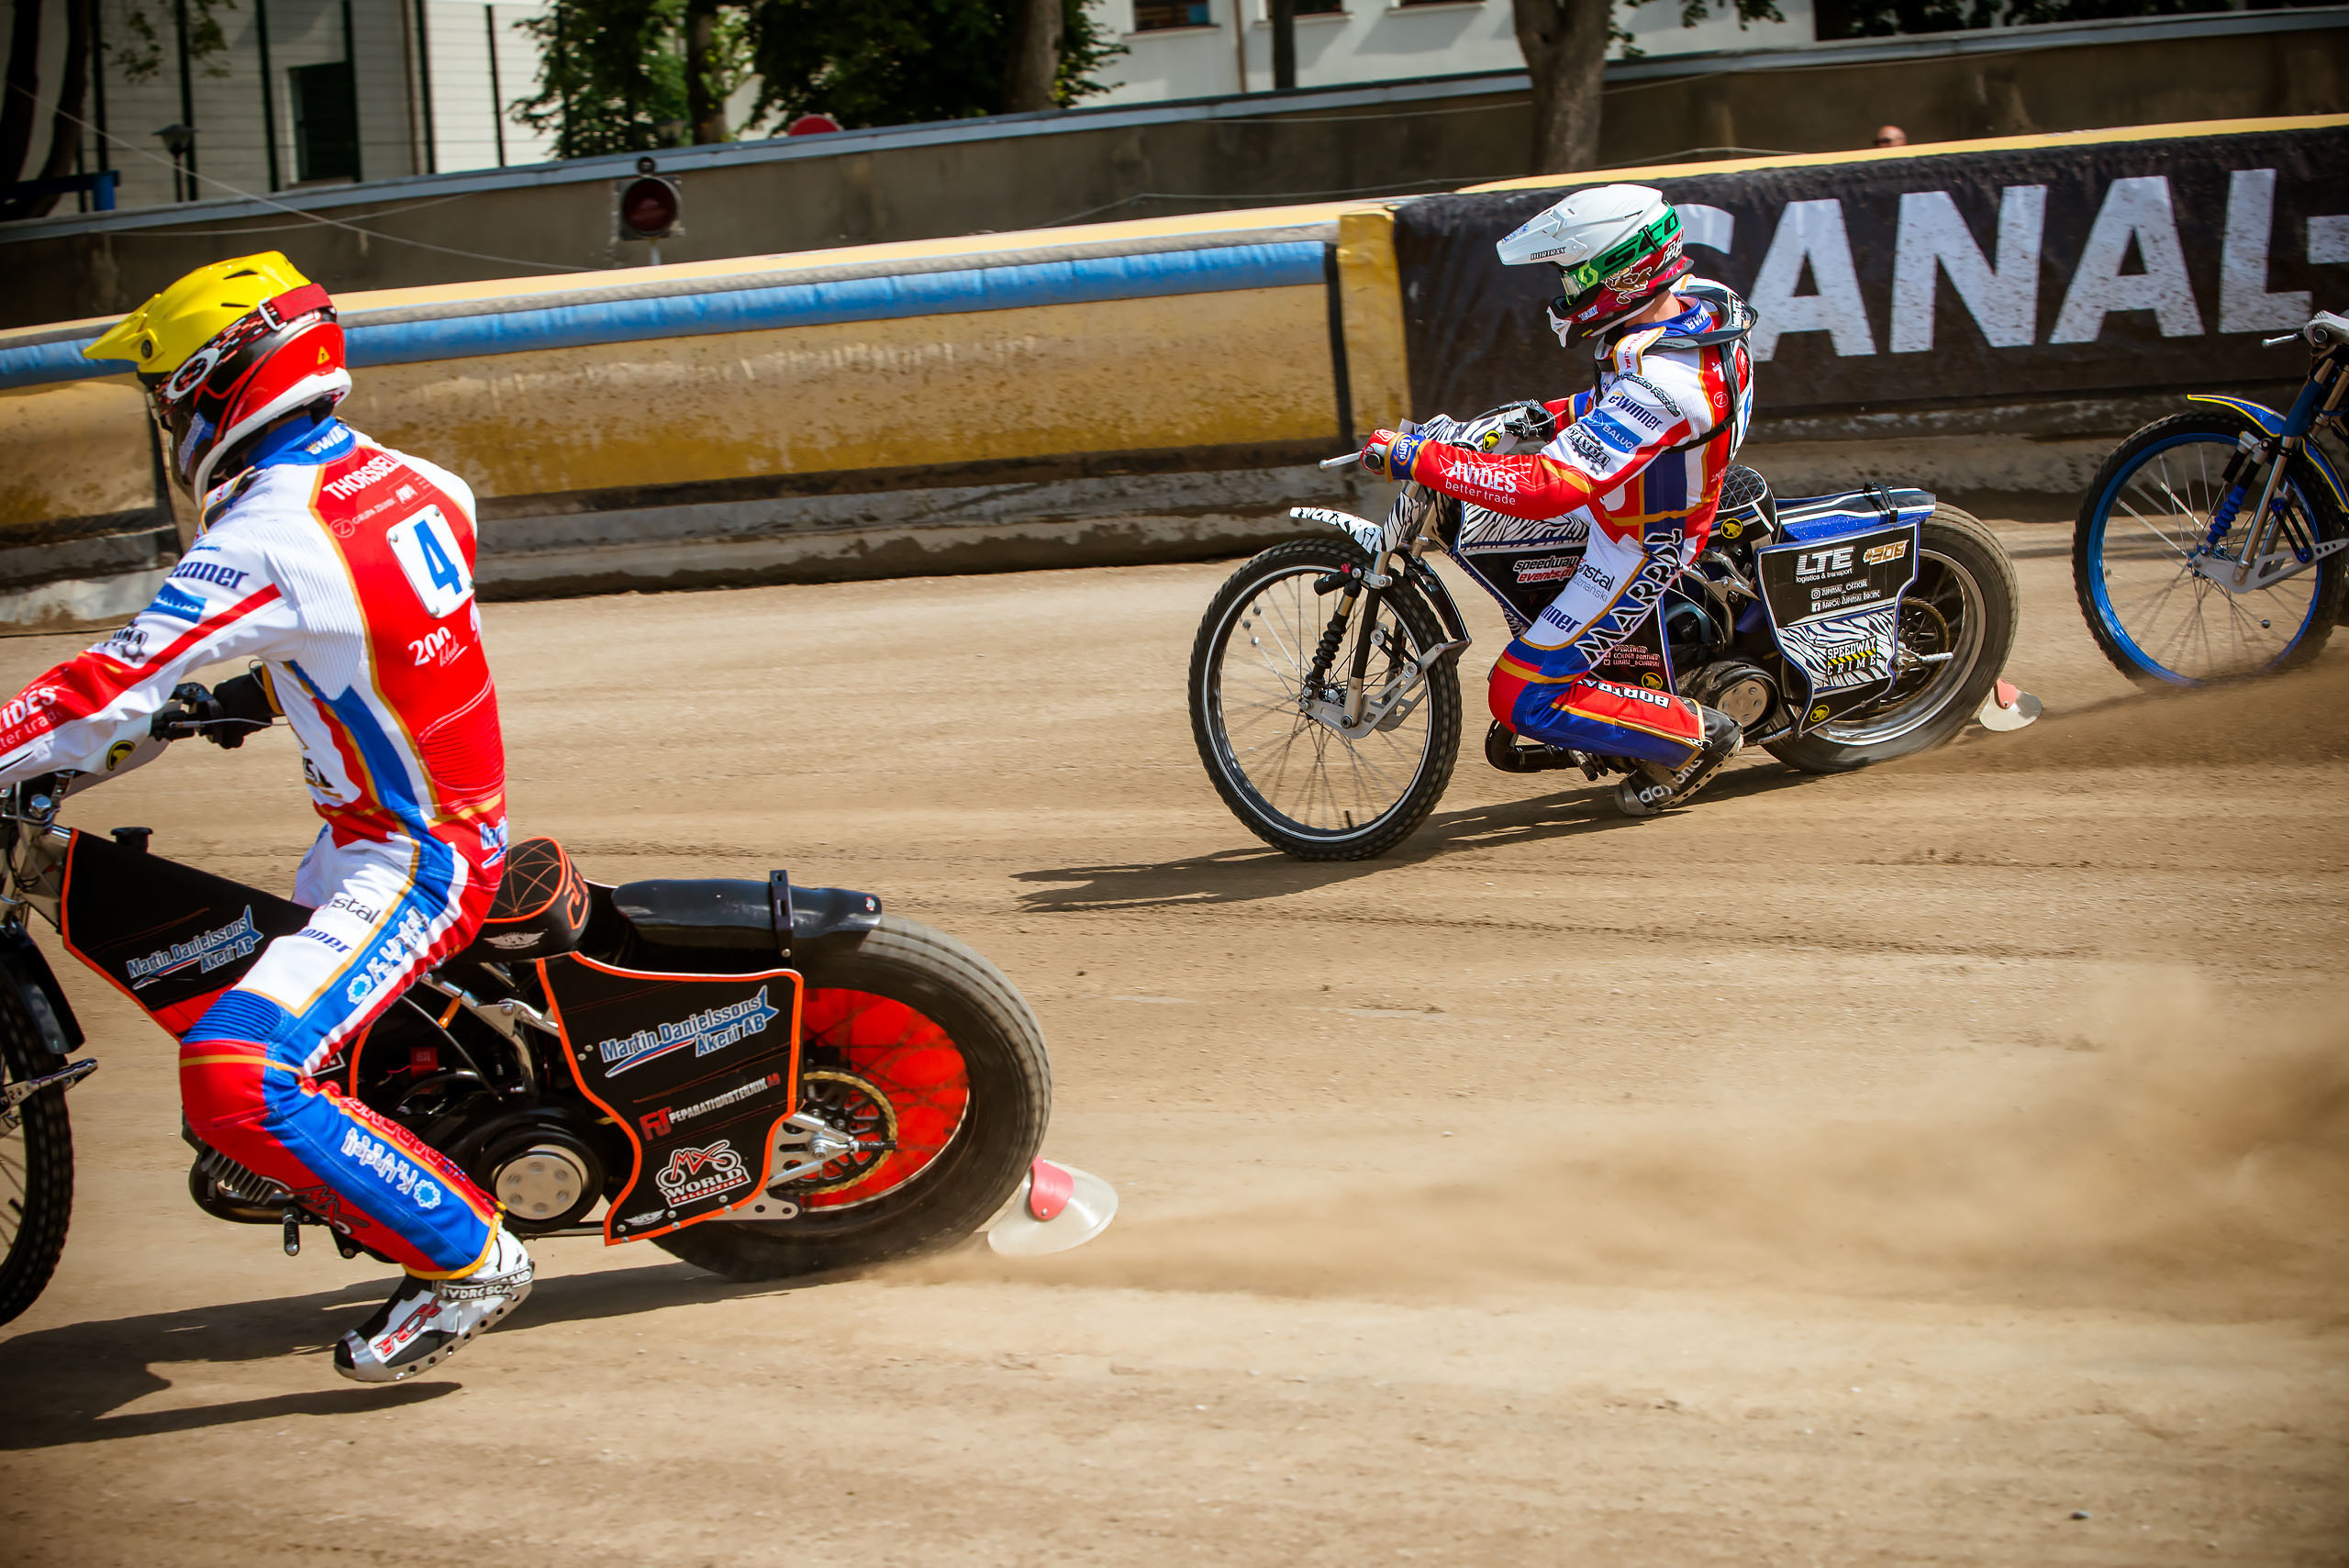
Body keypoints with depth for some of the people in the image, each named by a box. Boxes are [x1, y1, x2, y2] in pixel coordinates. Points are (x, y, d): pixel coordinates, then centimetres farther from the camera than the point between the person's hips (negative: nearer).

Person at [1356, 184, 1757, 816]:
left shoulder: (1657, 383, -38)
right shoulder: (1695, 300, -9)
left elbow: (1547, 487, -42)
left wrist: (1416, 458, -38)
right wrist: (1559, 413, 7)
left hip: (1638, 550, -10)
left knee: (1524, 700, -7)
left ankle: (1696, 735, 4)